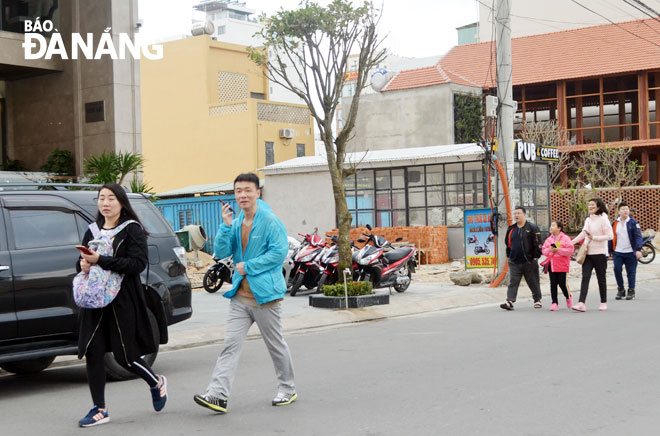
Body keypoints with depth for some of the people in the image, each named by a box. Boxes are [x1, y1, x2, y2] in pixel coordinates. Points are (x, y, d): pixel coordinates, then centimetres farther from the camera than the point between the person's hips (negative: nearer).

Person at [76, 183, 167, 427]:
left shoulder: (132, 229, -4)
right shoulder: (93, 231, 14)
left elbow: (138, 263, -16)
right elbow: (82, 262, 20)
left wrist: (100, 260, -22)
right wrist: (83, 265, -6)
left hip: (123, 301, -5)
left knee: (124, 356, -1)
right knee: (92, 353, -2)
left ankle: (157, 382, 28)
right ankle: (99, 410, 8)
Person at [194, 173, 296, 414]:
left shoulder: (269, 221, -11)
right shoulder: (236, 222, 10)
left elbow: (279, 252, -18)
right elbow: (221, 253, 5)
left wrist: (248, 267, -16)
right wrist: (226, 225, -8)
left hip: (265, 294, -5)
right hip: (241, 296, 6)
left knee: (276, 345, 9)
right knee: (231, 344, -3)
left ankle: (288, 389, 27)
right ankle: (217, 395, -9)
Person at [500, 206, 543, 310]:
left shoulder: (532, 228, -4)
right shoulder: (511, 229, 12)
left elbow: (537, 244, -6)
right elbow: (508, 243, 22)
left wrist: (536, 257, -9)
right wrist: (509, 256, 16)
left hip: (529, 262, -4)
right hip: (514, 262, 4)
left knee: (533, 282, 9)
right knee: (513, 283, -6)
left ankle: (537, 300, 24)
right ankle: (510, 301, -12)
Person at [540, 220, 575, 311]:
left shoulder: (565, 238, -3)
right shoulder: (549, 239, 13)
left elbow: (570, 250, -11)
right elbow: (543, 250, 13)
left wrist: (558, 250, -18)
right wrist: (549, 250, -9)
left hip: (561, 265, -5)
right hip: (551, 265, 5)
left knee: (562, 283, -4)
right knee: (553, 284, 1)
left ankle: (568, 297, 25)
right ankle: (555, 303, 6)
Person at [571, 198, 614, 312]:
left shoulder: (603, 219, -8)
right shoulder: (588, 220, 13)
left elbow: (610, 235, -13)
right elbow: (583, 233, 26)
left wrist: (594, 238, -18)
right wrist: (571, 242, 26)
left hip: (599, 253, -5)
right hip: (587, 253, 5)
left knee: (601, 279, 6)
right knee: (585, 277, -7)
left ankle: (603, 303, 19)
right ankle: (581, 303, -15)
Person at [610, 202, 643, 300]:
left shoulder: (633, 223, 0)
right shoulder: (614, 224, 9)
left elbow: (638, 237, -5)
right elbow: (611, 238, 14)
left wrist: (638, 249, -15)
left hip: (630, 252, -2)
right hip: (618, 252, 2)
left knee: (631, 272, 2)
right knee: (617, 270, -8)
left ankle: (631, 291, 14)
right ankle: (620, 289, 8)